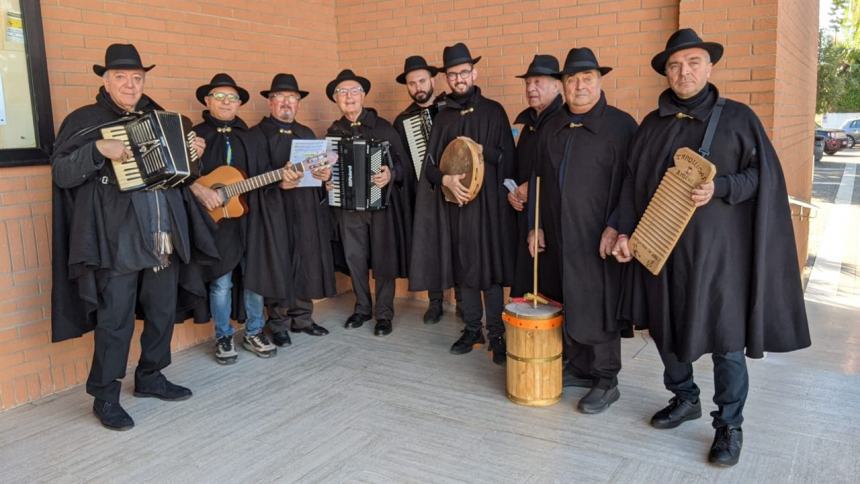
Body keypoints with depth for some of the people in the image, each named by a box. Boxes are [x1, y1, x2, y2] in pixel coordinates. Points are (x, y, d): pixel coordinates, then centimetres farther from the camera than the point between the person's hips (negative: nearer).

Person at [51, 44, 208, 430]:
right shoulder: (84, 120, -1)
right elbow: (61, 173, -7)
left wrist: (192, 154, 7)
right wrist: (98, 150, -21)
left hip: (164, 237, 6)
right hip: (117, 242, -5)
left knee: (162, 312, 13)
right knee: (115, 320, -1)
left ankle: (150, 377, 30)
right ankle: (105, 396, 12)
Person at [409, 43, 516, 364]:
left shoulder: (492, 111, 3)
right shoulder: (442, 115, 11)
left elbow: (507, 158, 1)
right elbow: (430, 163, 6)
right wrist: (446, 179, -13)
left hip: (487, 202, -3)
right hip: (454, 202, 3)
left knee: (488, 265, -3)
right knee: (463, 266, 7)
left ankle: (496, 333, 6)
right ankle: (472, 328, 18)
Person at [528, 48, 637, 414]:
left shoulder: (621, 125, -4)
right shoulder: (552, 127, 14)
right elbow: (539, 179, 17)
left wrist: (616, 228, -15)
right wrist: (535, 225, 12)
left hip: (597, 239, -5)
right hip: (556, 235, 6)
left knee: (597, 308, 0)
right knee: (567, 305, 11)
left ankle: (606, 381, 13)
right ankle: (578, 368, 26)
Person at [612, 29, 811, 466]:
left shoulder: (737, 118, 0)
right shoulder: (652, 124, 9)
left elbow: (763, 175, -1)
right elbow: (632, 182, 10)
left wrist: (719, 189, -17)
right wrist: (623, 230, 1)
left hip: (718, 248, -3)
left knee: (725, 335, 0)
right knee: (665, 325, 11)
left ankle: (730, 425, 16)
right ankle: (684, 398, 33)